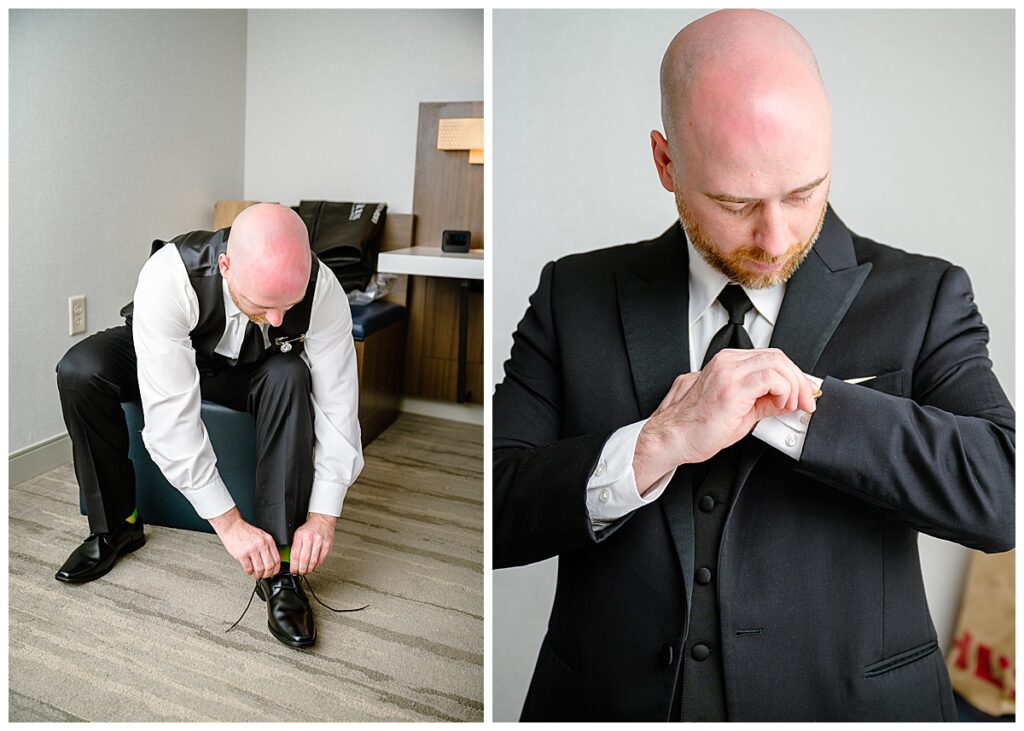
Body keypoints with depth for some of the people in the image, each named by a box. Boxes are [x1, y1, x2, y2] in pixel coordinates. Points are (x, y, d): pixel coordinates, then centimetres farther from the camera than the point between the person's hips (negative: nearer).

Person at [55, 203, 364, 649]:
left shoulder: (322, 289, -33)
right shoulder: (169, 278, -39)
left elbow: (338, 404, -27)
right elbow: (170, 414, -39)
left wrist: (323, 516, -32)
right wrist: (227, 522, -37)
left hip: (252, 369, 1)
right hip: (173, 356, 0)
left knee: (290, 376, -33)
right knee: (80, 371, -29)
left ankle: (280, 565, -26)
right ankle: (115, 526, -7)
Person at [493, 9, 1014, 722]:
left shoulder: (923, 298, -6)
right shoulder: (574, 296, -6)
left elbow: (1004, 494, -17)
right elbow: (490, 509, -13)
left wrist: (792, 406, -23)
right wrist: (659, 445, -26)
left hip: (846, 699, 0)